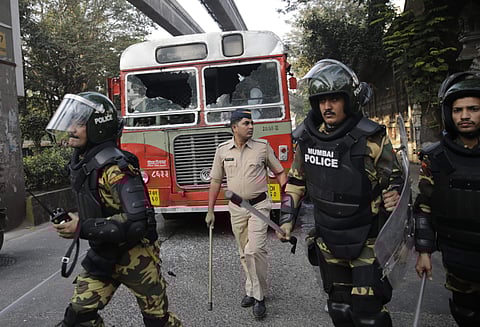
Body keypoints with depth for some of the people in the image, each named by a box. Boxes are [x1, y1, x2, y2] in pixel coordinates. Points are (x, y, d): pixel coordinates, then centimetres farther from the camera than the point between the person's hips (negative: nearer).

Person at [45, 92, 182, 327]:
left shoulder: (115, 167, -26)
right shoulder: (82, 162, 4)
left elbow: (138, 221, -32)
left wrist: (83, 228, -28)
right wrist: (74, 221, 4)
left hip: (135, 255, -8)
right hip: (103, 256, 8)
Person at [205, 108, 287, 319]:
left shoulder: (263, 146, -5)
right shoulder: (222, 150, 1)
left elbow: (279, 173, 2)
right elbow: (216, 181, 7)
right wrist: (210, 210, 6)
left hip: (259, 205, -3)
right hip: (236, 208, 3)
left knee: (255, 250, -11)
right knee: (244, 253, 13)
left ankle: (259, 296, 5)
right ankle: (252, 290, 31)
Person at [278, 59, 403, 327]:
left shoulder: (371, 138, -15)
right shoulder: (309, 139, -2)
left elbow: (394, 179, -8)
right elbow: (296, 181, 9)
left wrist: (394, 195, -31)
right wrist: (287, 219, 3)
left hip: (367, 242, -4)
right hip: (327, 242, 5)